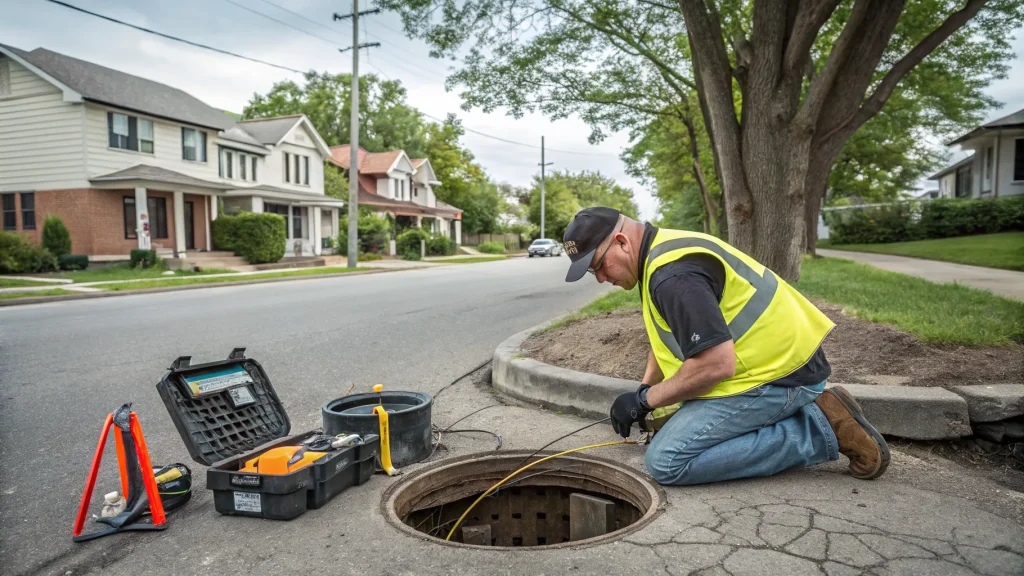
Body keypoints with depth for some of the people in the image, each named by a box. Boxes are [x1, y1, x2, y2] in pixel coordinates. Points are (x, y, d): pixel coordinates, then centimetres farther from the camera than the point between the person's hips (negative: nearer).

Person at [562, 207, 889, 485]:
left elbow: (716, 364, -28)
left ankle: (819, 429, -7)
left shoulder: (673, 274, -24)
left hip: (779, 373, -11)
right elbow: (668, 336, 23)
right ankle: (809, 413, 13)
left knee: (666, 461, -15)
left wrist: (645, 399, -14)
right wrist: (645, 391, 12)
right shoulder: (664, 252, 11)